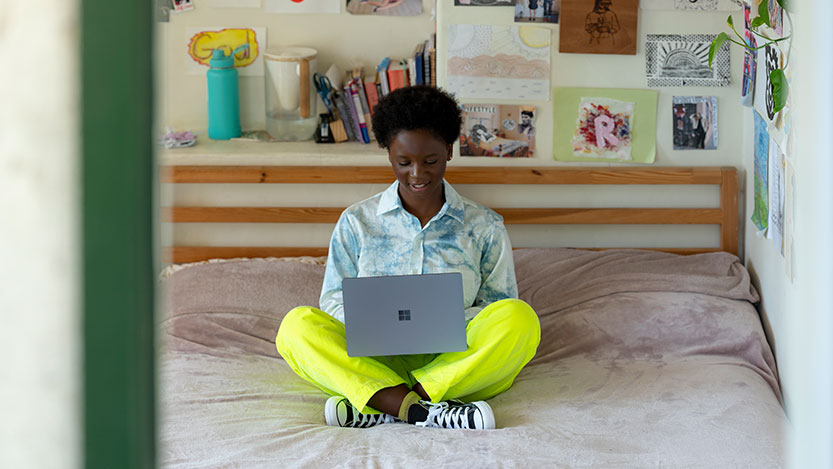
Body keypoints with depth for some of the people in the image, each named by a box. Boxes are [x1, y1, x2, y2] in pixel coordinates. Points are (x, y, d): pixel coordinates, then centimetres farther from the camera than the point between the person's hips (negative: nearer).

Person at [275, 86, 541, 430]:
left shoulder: (484, 227, 11)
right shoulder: (357, 221, 13)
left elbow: (499, 305, 10)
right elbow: (335, 298, 11)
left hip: (454, 361, 0)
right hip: (374, 362, 0)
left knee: (520, 318, -29)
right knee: (297, 326, -25)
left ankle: (382, 408, -33)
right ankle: (423, 411, -40)